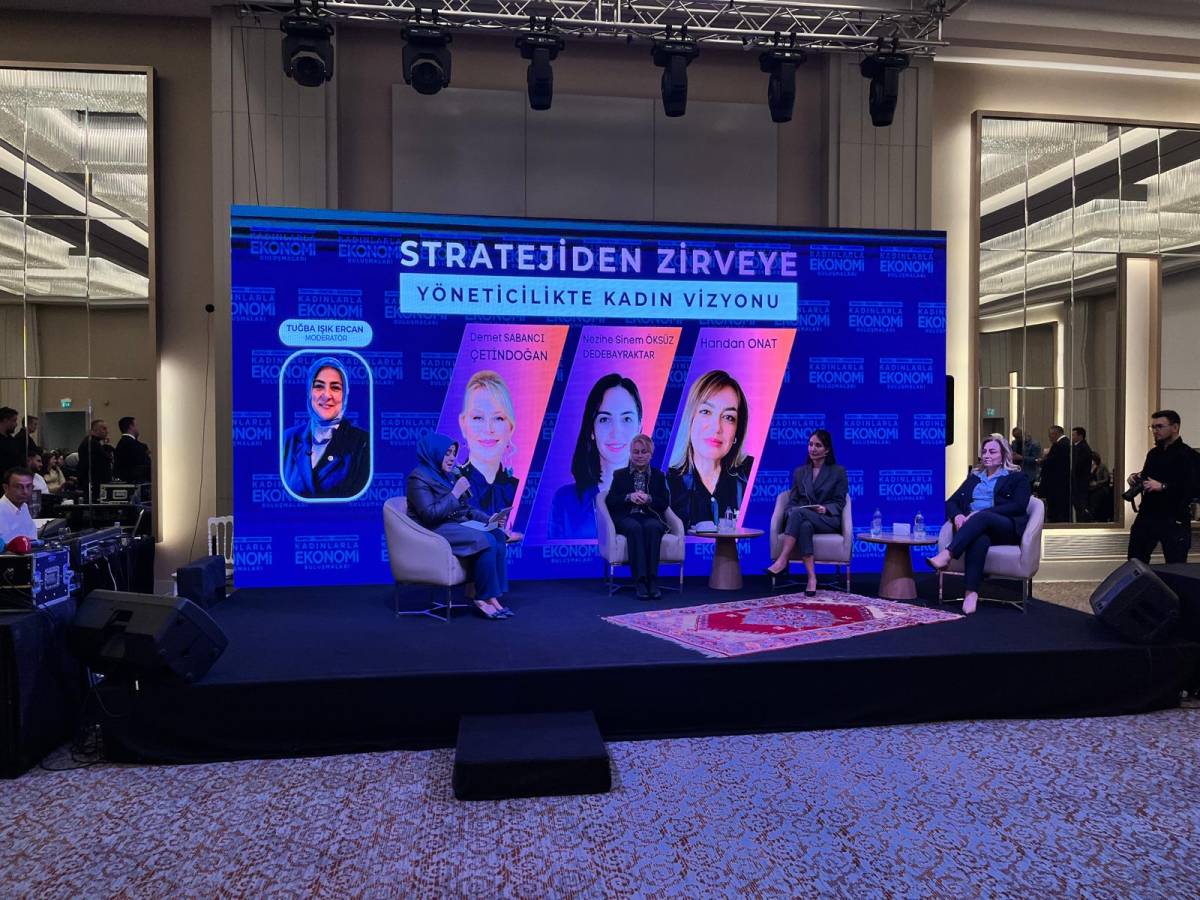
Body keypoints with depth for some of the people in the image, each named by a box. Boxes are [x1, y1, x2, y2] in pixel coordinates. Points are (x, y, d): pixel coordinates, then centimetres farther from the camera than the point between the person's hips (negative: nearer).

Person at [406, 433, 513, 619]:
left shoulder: (448, 476, 17)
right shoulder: (419, 477, -8)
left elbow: (465, 509, 19)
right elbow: (430, 514, -19)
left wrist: (489, 518, 3)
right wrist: (455, 492, -16)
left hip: (458, 525, 8)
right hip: (436, 531, -8)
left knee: (498, 536, -18)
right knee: (486, 541, -29)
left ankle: (494, 596, -22)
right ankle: (484, 598, -18)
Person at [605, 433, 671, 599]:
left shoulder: (658, 476, 19)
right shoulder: (620, 475, 16)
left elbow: (665, 503, 9)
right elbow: (609, 501, 7)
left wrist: (648, 499, -11)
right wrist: (629, 497, -11)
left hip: (651, 517, 1)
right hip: (626, 518, -1)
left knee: (651, 527, -37)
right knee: (635, 528, -37)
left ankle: (652, 579, -38)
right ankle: (640, 581, -42)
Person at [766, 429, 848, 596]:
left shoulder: (838, 471, 10)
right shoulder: (799, 472, 18)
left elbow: (839, 502, 5)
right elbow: (792, 502, 12)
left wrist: (825, 509, -17)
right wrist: (792, 513, -11)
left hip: (829, 520, -2)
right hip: (803, 519, 3)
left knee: (799, 513, -37)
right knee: (805, 526, -39)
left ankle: (782, 561, -44)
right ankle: (811, 578, -44)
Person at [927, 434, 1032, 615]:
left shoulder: (1017, 477, 15)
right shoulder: (974, 477, 29)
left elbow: (1018, 506, -3)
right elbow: (951, 502, 21)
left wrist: (981, 513, -15)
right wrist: (957, 515, -5)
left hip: (1007, 529, -2)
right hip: (977, 529, 2)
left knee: (982, 517, -38)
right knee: (980, 539, -37)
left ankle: (947, 555, -50)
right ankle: (971, 592, -49)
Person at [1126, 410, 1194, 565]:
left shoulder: (1187, 455, -9)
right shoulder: (1153, 453, 14)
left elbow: (1192, 488, -21)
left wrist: (1162, 486, -26)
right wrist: (1137, 478, 6)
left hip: (1174, 521, -7)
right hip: (1146, 516, 7)